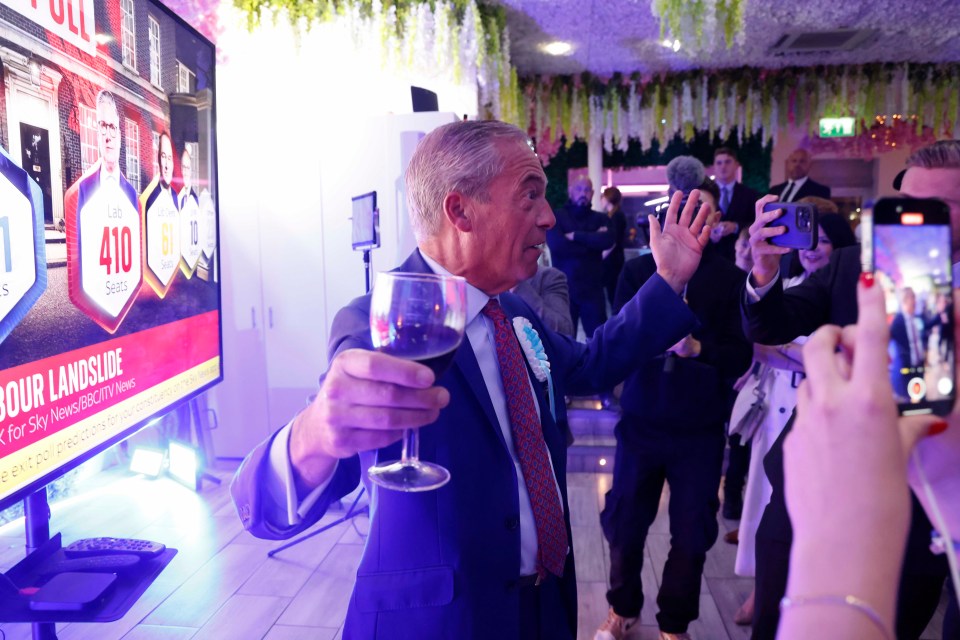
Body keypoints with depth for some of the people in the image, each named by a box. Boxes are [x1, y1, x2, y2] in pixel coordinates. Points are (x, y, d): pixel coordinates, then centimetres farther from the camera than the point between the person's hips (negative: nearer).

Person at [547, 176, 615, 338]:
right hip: (564, 289, -2)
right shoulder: (556, 216, 3)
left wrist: (576, 236, -10)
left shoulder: (601, 219, 11)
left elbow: (607, 241, -9)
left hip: (592, 289, 2)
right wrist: (592, 242, -6)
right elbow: (557, 245, -15)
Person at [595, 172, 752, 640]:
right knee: (623, 522, 9)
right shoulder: (636, 272, 1)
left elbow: (741, 357, -7)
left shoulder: (731, 279, -1)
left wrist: (697, 348, -26)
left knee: (691, 533, 7)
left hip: (700, 430, 0)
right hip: (641, 422, 1)